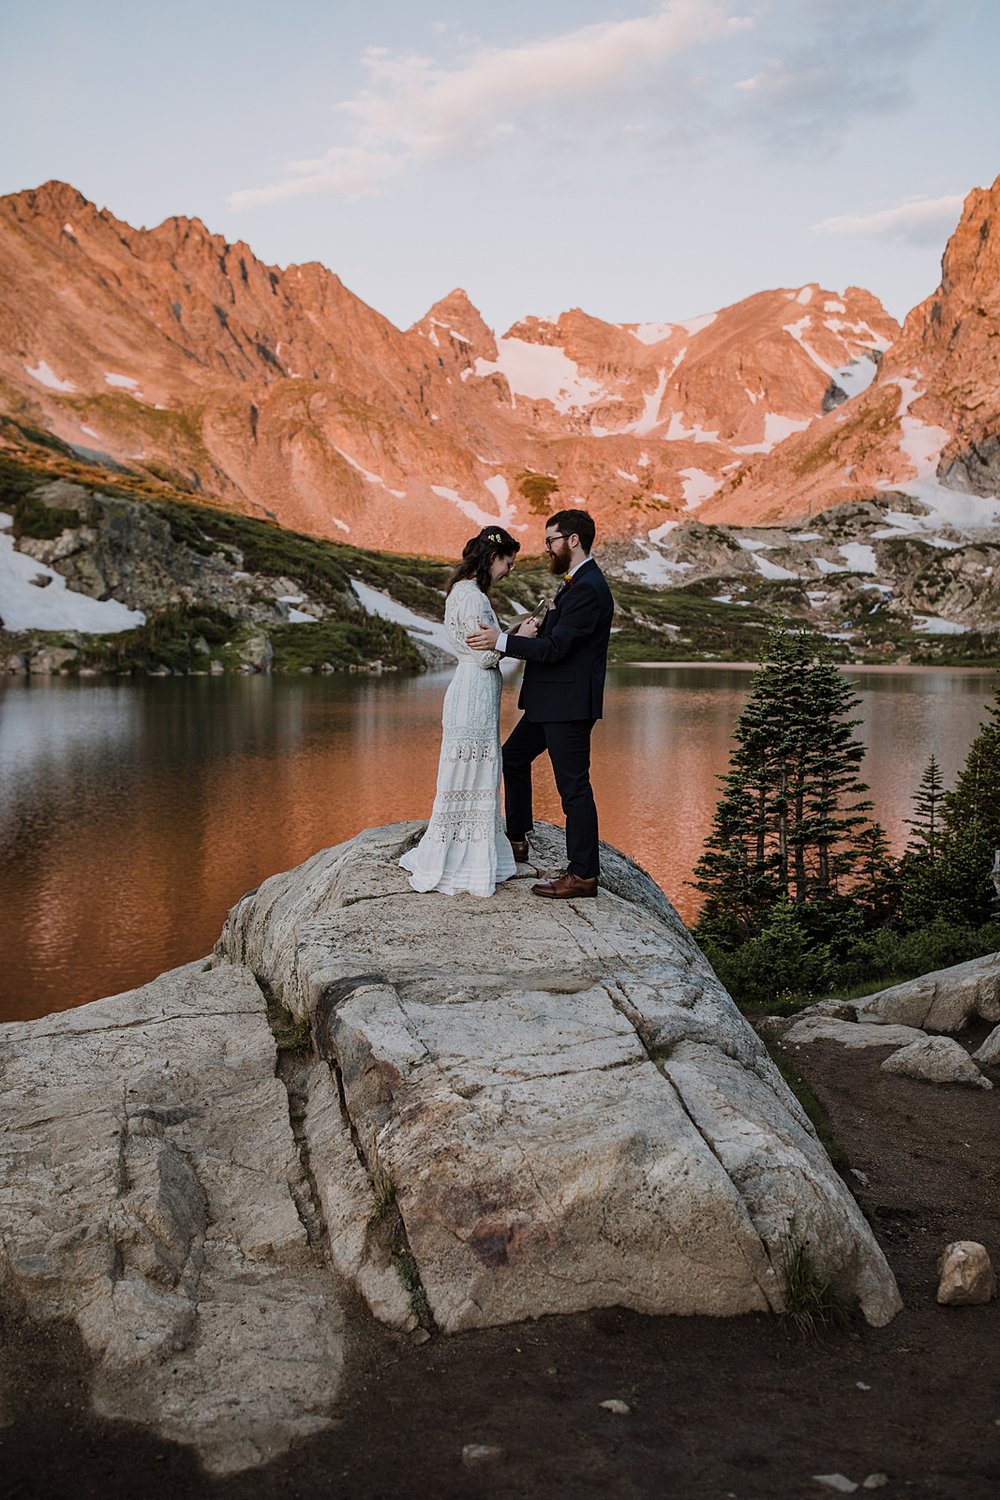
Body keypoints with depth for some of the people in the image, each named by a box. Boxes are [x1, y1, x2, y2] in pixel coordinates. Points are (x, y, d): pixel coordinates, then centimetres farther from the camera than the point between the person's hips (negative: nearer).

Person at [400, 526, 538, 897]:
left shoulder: (468, 592, 16)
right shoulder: (472, 596, -17)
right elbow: (486, 656, -19)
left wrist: (515, 632, 10)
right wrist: (519, 636, -7)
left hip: (476, 697, 11)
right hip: (475, 696, -11)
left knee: (479, 779, 16)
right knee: (468, 779, -3)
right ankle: (455, 867, 5)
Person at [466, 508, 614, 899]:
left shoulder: (588, 589, -18)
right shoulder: (577, 583, 15)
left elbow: (555, 647, -24)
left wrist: (501, 641, -23)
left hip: (568, 705, -11)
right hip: (551, 702, 11)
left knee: (573, 785, -5)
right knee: (513, 758, 22)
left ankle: (583, 874, 3)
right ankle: (516, 840, 36)